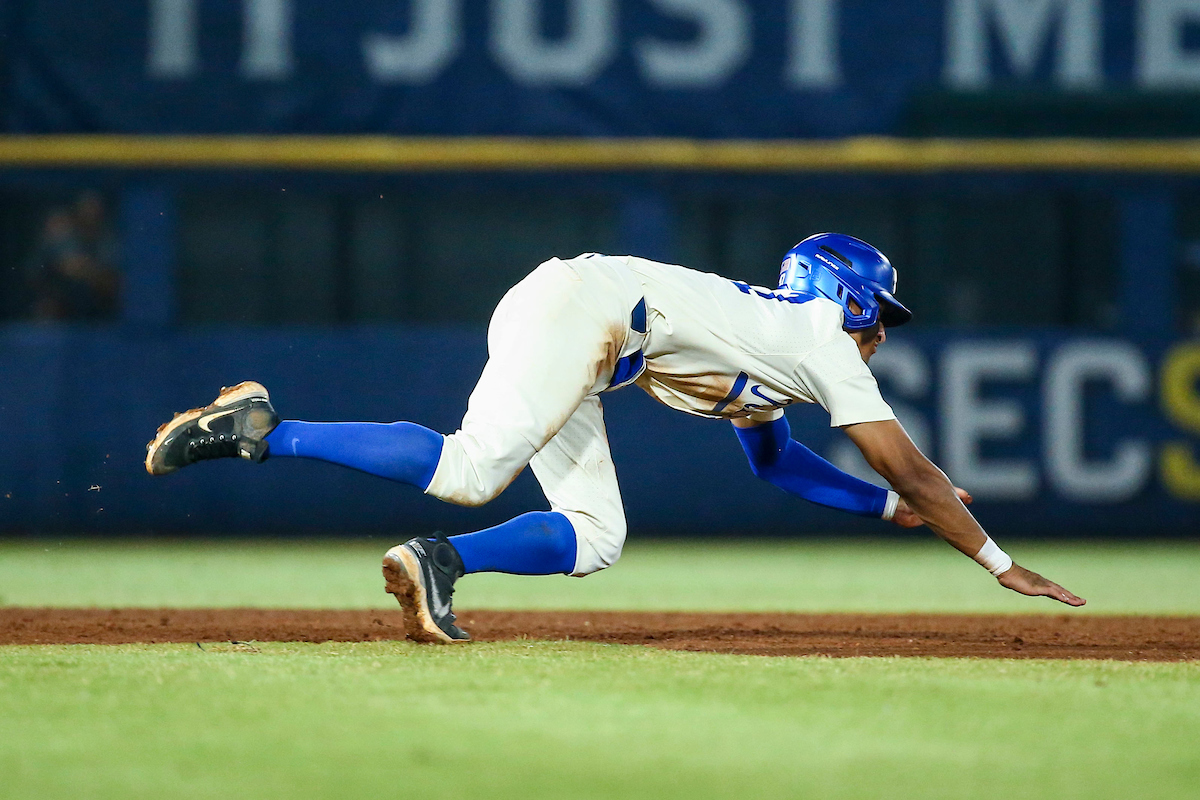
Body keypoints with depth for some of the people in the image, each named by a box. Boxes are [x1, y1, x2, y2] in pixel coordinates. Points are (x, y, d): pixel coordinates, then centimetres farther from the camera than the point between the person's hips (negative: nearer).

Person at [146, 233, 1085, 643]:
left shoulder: (777, 331, 30)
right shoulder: (821, 342, 6)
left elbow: (774, 458, 45)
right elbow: (910, 467, 6)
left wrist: (891, 506, 43)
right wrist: (998, 562, 12)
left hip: (570, 331, 9)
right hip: (574, 307, -9)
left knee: (594, 536, 3)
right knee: (470, 471, -27)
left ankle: (436, 561, -10)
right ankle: (261, 429, -27)